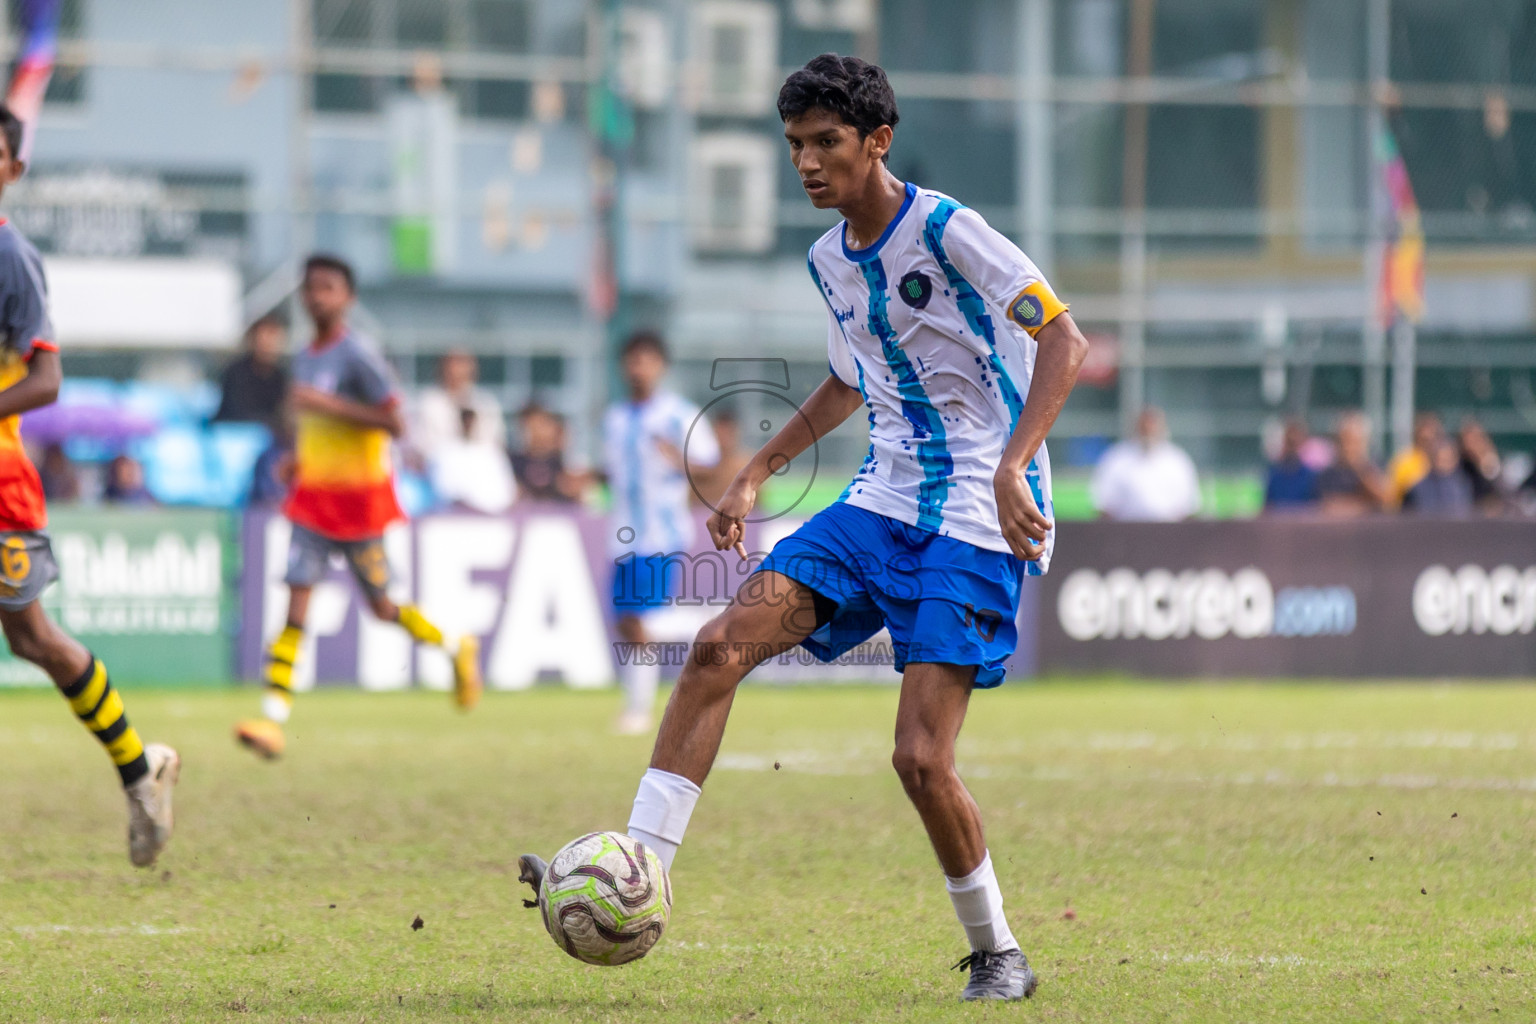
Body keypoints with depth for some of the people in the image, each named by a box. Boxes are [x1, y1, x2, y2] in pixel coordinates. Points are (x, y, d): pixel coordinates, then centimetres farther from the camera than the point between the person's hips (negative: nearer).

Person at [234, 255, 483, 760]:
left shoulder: (358, 353, -14)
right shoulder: (304, 358, 11)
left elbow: (394, 423, -20)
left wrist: (329, 404, -26)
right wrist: (296, 458, 9)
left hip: (360, 495, -6)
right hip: (313, 495, 6)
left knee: (381, 607, 5)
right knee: (296, 598, -8)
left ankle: (457, 647, 33)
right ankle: (273, 717, -15)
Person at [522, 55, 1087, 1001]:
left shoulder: (942, 228, -13)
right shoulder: (830, 261, 12)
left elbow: (1064, 342, -19)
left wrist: (1013, 467, -30)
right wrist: (756, 475, 23)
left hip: (977, 522, -7)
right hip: (886, 498, 7)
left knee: (921, 759, -15)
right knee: (723, 645, -12)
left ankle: (998, 954, 5)